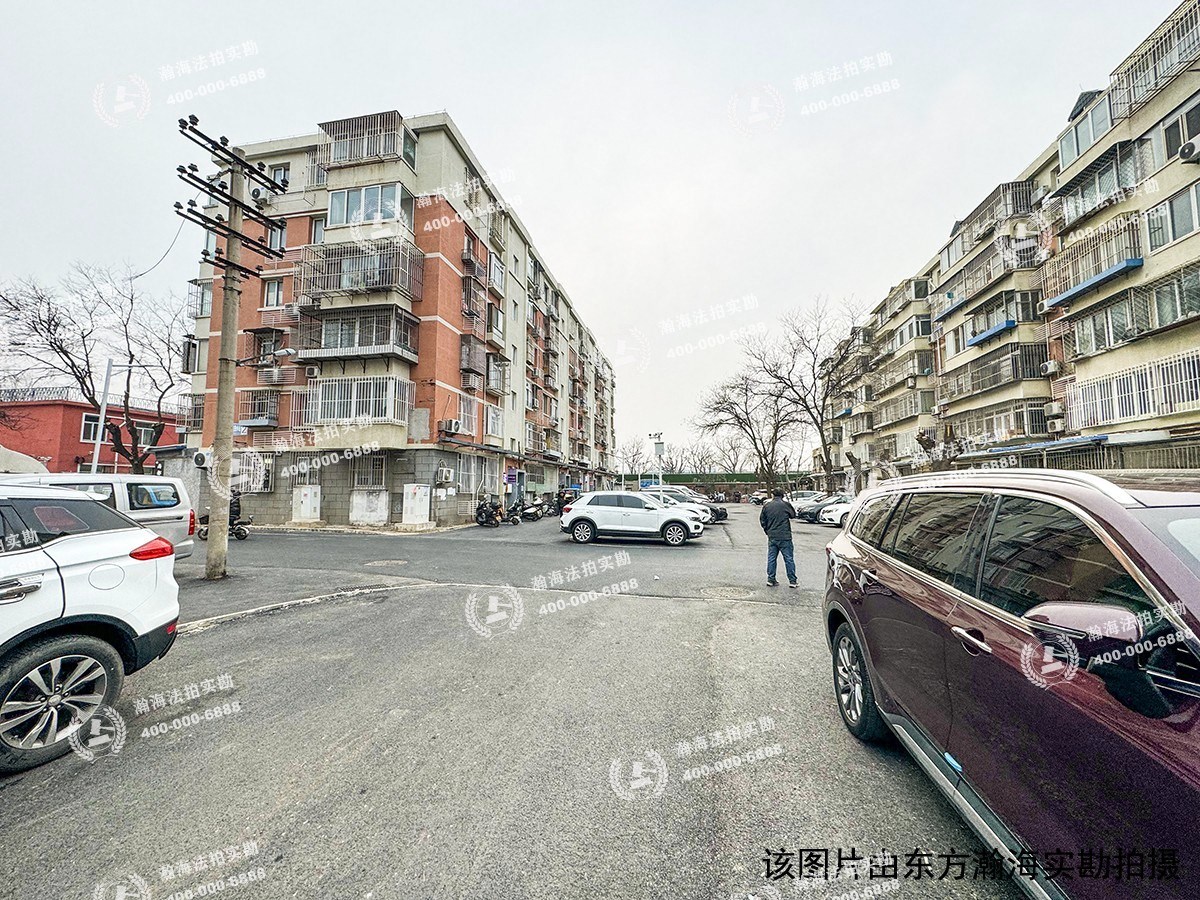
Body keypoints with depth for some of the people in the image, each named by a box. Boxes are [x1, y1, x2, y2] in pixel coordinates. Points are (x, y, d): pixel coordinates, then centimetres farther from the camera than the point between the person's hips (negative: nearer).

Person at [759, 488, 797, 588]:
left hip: (771, 537, 3)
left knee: (771, 558, 10)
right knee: (789, 559, 4)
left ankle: (771, 579, 12)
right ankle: (792, 581, 7)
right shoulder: (785, 504, -9)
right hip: (784, 536, -3)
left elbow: (762, 520, 7)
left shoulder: (766, 505, 3)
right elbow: (793, 515, 7)